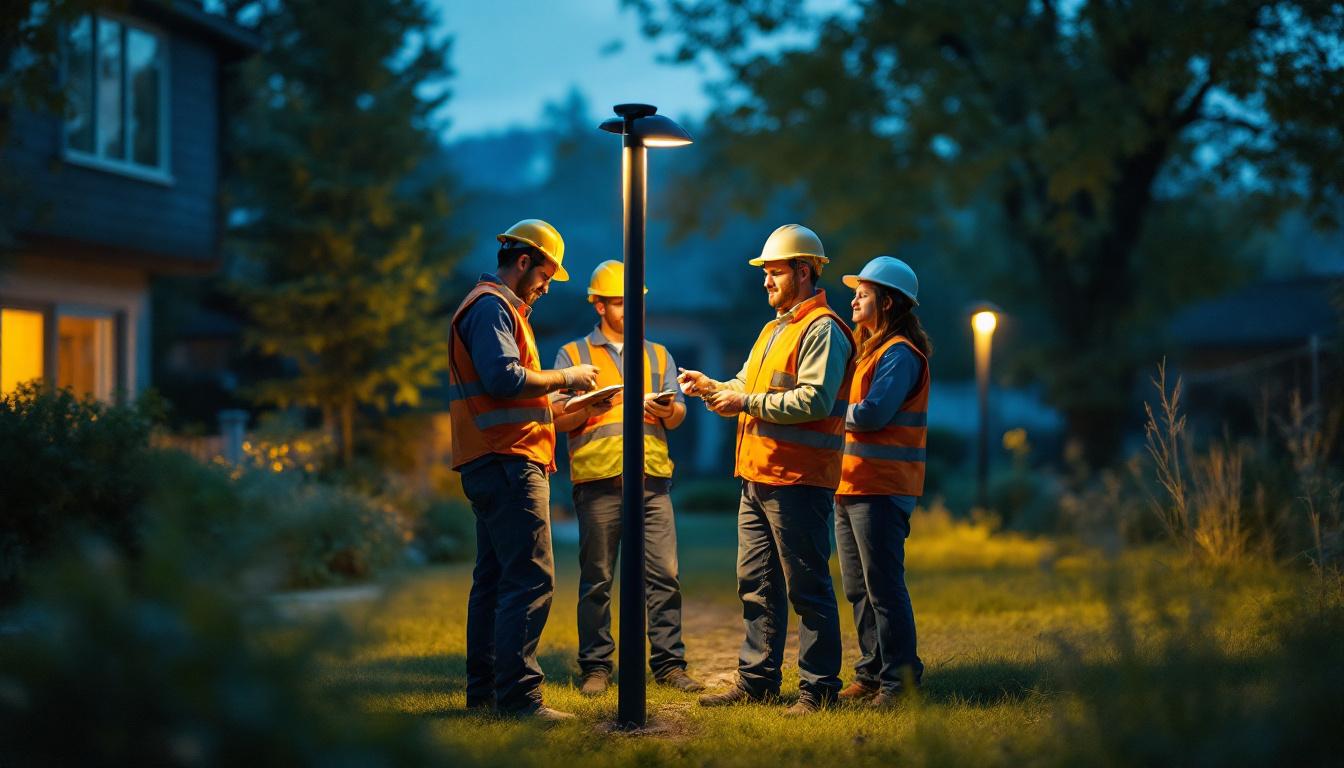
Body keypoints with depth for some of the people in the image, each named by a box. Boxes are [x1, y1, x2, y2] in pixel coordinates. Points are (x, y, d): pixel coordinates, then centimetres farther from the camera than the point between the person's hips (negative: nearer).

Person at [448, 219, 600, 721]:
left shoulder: (494, 306, 25)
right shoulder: (491, 306, -10)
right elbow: (503, 377, -23)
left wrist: (556, 396, 19)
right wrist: (564, 378, -12)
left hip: (496, 464, 11)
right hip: (507, 462, -11)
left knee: (495, 577, 13)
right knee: (531, 578, -14)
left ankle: (484, 689, 16)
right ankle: (517, 693, -17)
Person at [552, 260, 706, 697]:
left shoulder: (659, 355, 22)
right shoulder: (573, 355, 12)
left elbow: (678, 414, 13)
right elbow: (557, 417, 3)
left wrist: (667, 411, -10)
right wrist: (589, 405, -16)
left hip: (652, 479, 2)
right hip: (598, 480, -2)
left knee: (664, 574, -3)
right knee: (596, 579, -1)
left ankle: (669, 663, 2)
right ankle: (596, 666, 5)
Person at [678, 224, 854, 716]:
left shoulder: (822, 329, -10)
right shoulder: (774, 329, 22)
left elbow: (815, 399, -22)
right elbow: (748, 388, 21)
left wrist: (746, 401, -18)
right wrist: (712, 388, 1)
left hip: (798, 481, -10)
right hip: (757, 477, 10)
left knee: (807, 588, -4)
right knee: (756, 584, 12)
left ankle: (819, 687, 1)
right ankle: (756, 680, 19)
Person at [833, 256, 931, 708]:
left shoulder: (900, 353, -12)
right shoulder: (872, 350, 21)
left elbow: (872, 414, -21)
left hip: (882, 488, -10)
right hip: (853, 484, 10)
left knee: (884, 589, -7)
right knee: (859, 590, 13)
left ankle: (899, 681, -3)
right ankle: (871, 675, 19)